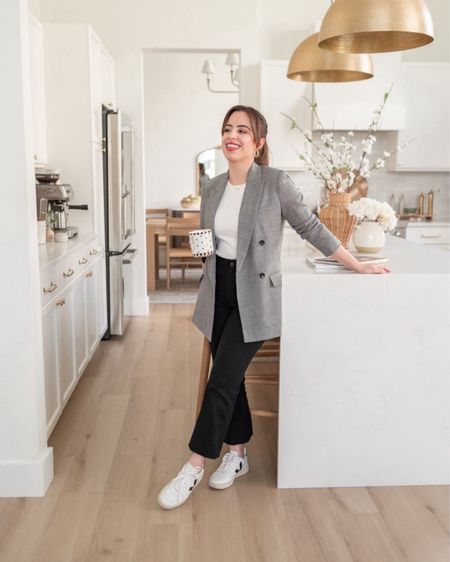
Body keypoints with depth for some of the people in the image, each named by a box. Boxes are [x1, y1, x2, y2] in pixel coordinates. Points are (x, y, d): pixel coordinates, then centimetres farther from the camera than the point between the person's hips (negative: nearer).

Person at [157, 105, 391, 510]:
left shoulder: (275, 182, -10)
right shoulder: (213, 188, 8)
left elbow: (310, 227, -5)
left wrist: (358, 266, -2)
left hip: (254, 296, -6)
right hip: (219, 292, 6)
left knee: (222, 381, -8)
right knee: (229, 378, 11)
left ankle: (195, 466, 5)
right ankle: (238, 453, 28)